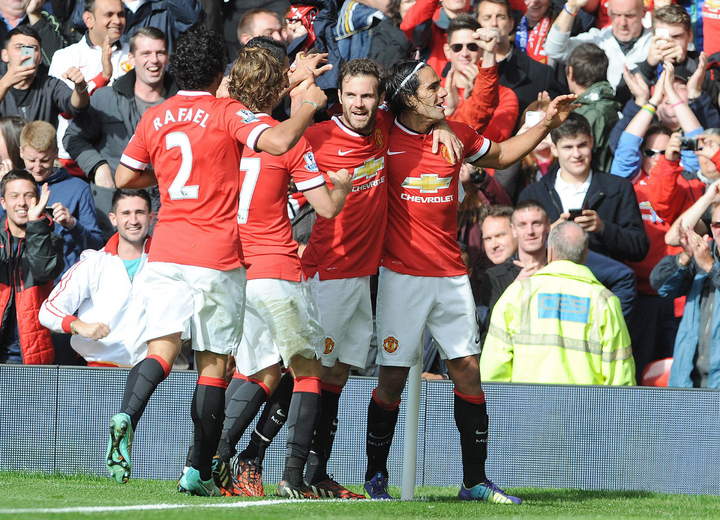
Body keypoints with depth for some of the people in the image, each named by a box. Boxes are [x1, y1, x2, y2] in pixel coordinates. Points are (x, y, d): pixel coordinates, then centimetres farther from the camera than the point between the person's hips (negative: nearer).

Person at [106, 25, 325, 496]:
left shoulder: (155, 118, 8)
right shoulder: (226, 113, -5)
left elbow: (125, 178, 18)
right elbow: (279, 142, -20)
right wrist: (305, 109, -2)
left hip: (166, 254, 3)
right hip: (218, 259, -3)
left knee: (162, 348, -3)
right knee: (214, 364, 5)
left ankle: (128, 417, -34)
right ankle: (200, 471, 5)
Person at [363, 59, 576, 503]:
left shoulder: (456, 134, 7)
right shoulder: (384, 138, -5)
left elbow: (501, 155, 25)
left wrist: (547, 124, 18)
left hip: (451, 275, 4)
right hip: (402, 277, -4)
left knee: (468, 370, 1)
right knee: (393, 378, -2)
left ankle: (475, 481, 8)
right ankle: (376, 476, 14)